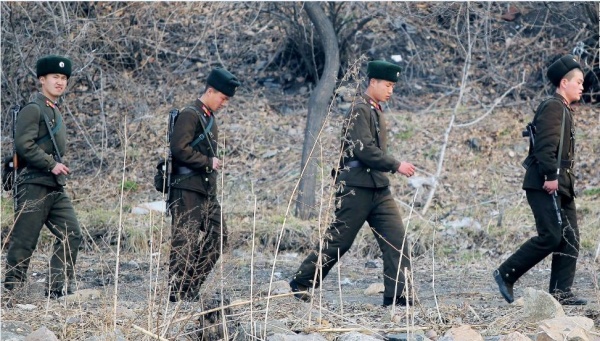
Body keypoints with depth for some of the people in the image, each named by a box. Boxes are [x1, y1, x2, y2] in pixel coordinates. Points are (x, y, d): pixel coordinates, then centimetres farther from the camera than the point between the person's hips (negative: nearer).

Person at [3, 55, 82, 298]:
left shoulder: (55, 111, 19)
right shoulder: (33, 110, -9)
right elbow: (24, 145, -20)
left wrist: (59, 167, 15)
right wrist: (52, 165, -19)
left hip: (56, 187, 9)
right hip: (34, 186, -9)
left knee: (71, 234, 0)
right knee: (24, 242, -4)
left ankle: (58, 288, 3)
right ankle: (12, 291, 3)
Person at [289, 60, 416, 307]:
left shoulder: (375, 111, 16)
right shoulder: (360, 110, -13)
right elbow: (364, 150, -22)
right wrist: (396, 166, -18)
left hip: (378, 188, 9)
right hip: (357, 188, -9)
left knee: (396, 240, -2)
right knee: (338, 240, -1)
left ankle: (398, 296, -3)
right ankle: (301, 283, 14)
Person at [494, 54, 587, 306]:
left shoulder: (564, 110, 23)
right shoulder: (553, 107, -10)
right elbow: (545, 144, -20)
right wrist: (551, 176, -25)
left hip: (560, 186, 10)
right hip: (546, 185, -10)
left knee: (570, 238, 4)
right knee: (551, 236, -14)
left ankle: (561, 292, 4)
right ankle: (506, 274, -4)